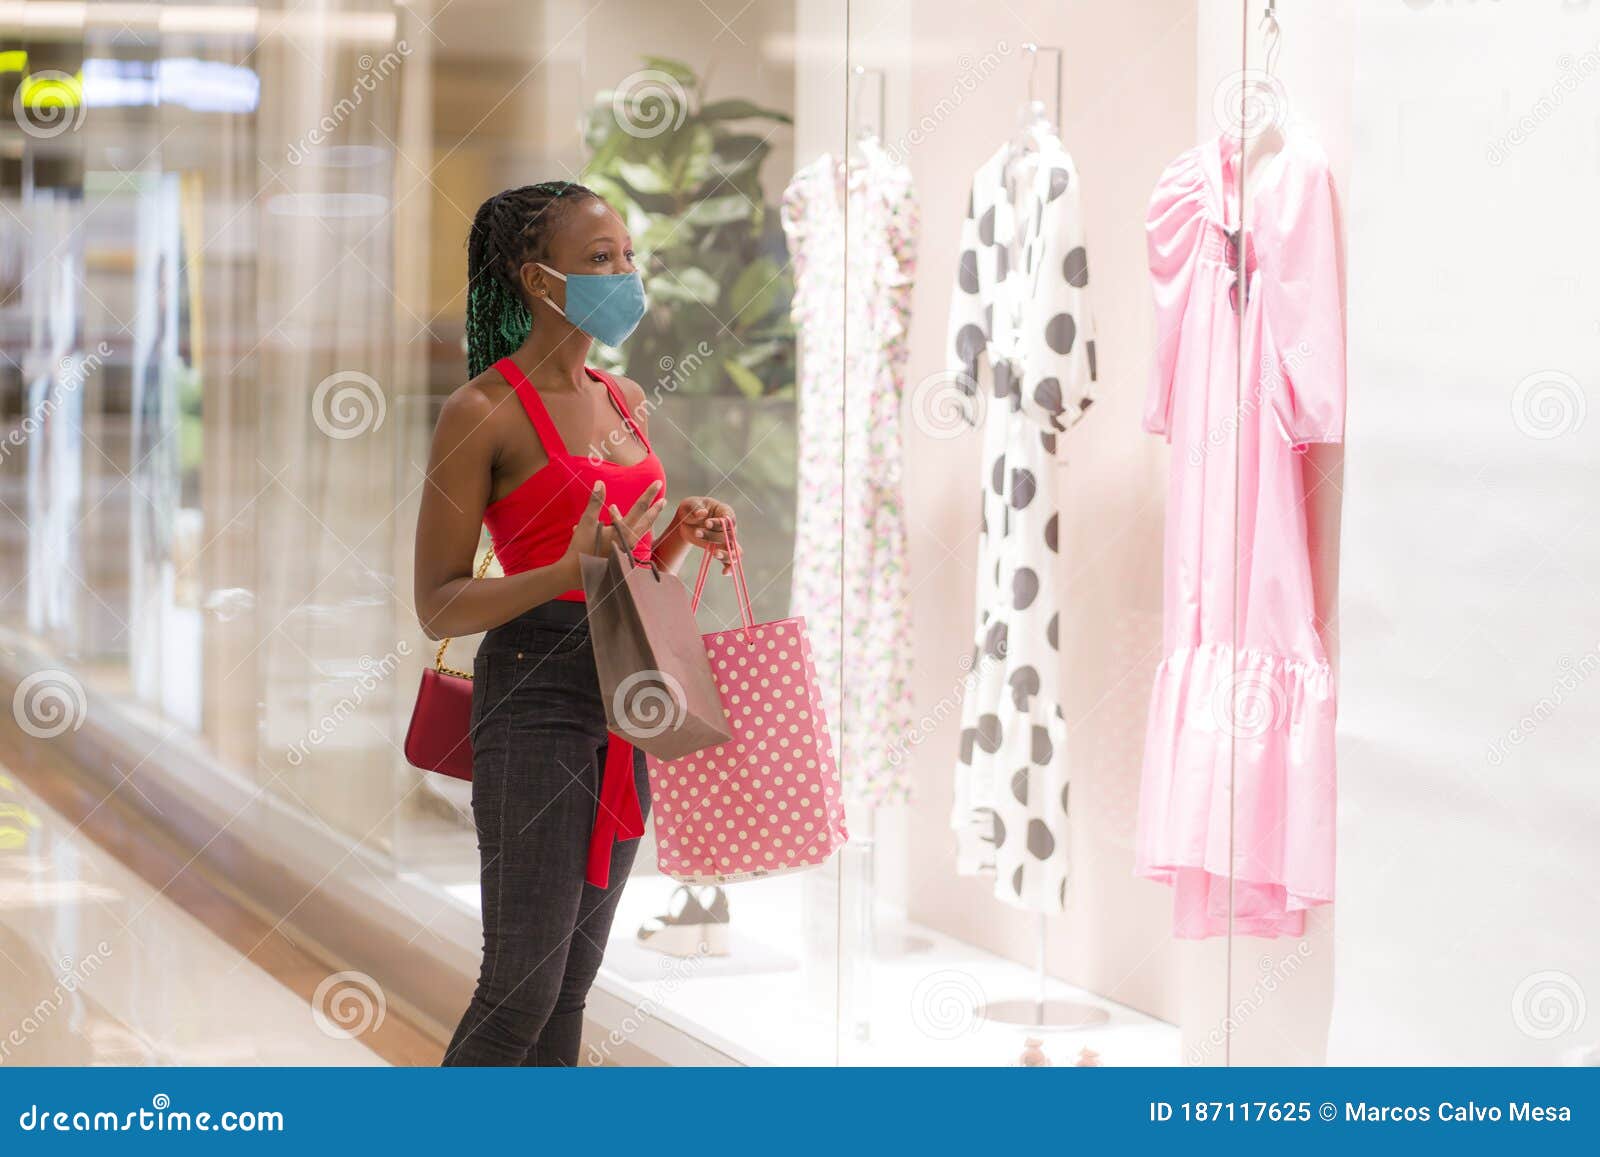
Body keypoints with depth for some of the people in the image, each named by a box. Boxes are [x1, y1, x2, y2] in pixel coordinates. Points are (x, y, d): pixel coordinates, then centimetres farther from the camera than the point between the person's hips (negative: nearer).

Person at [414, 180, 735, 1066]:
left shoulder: (625, 401, 13)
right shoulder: (482, 411, -10)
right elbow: (438, 608, -11)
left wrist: (683, 537, 1)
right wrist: (572, 571, -24)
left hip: (626, 700, 7)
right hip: (535, 691, -7)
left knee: (572, 984, 11)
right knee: (522, 987, -7)